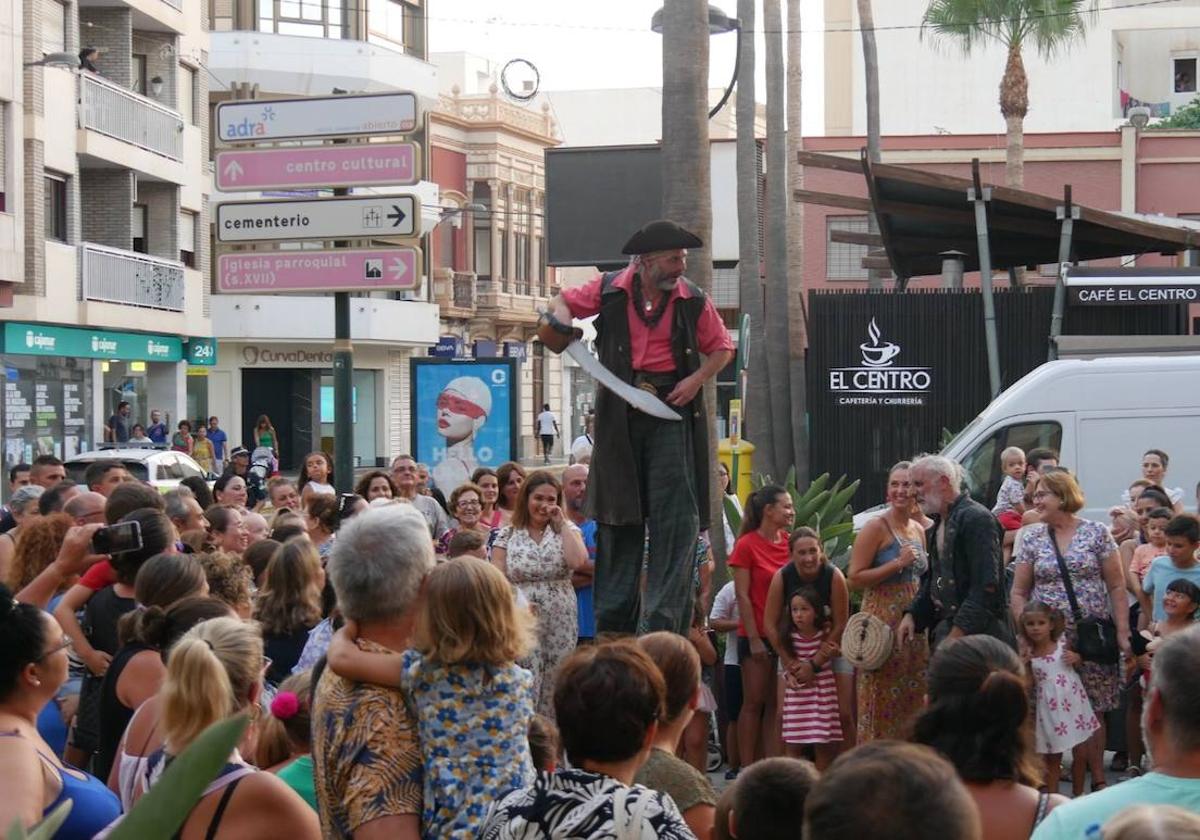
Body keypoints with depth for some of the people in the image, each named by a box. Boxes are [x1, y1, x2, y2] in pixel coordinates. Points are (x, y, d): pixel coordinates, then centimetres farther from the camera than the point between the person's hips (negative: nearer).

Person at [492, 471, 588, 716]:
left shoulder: (567, 529, 9)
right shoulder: (507, 536, 7)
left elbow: (577, 561, -12)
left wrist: (561, 523, -4)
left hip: (560, 623, 1)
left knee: (555, 687, 3)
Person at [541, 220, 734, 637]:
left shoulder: (694, 301, -1)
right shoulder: (610, 290, 0)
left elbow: (722, 349, 10)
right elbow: (565, 301, 17)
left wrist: (697, 379, -7)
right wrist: (560, 318, -6)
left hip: (671, 408, -1)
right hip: (620, 411, 1)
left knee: (675, 515, -9)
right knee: (618, 513, 8)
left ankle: (665, 622, -7)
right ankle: (613, 626, 18)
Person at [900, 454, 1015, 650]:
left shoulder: (977, 519, -13)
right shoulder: (939, 522, 16)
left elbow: (986, 586, -19)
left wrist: (956, 635, -20)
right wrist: (912, 614, 10)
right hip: (945, 629, 9)